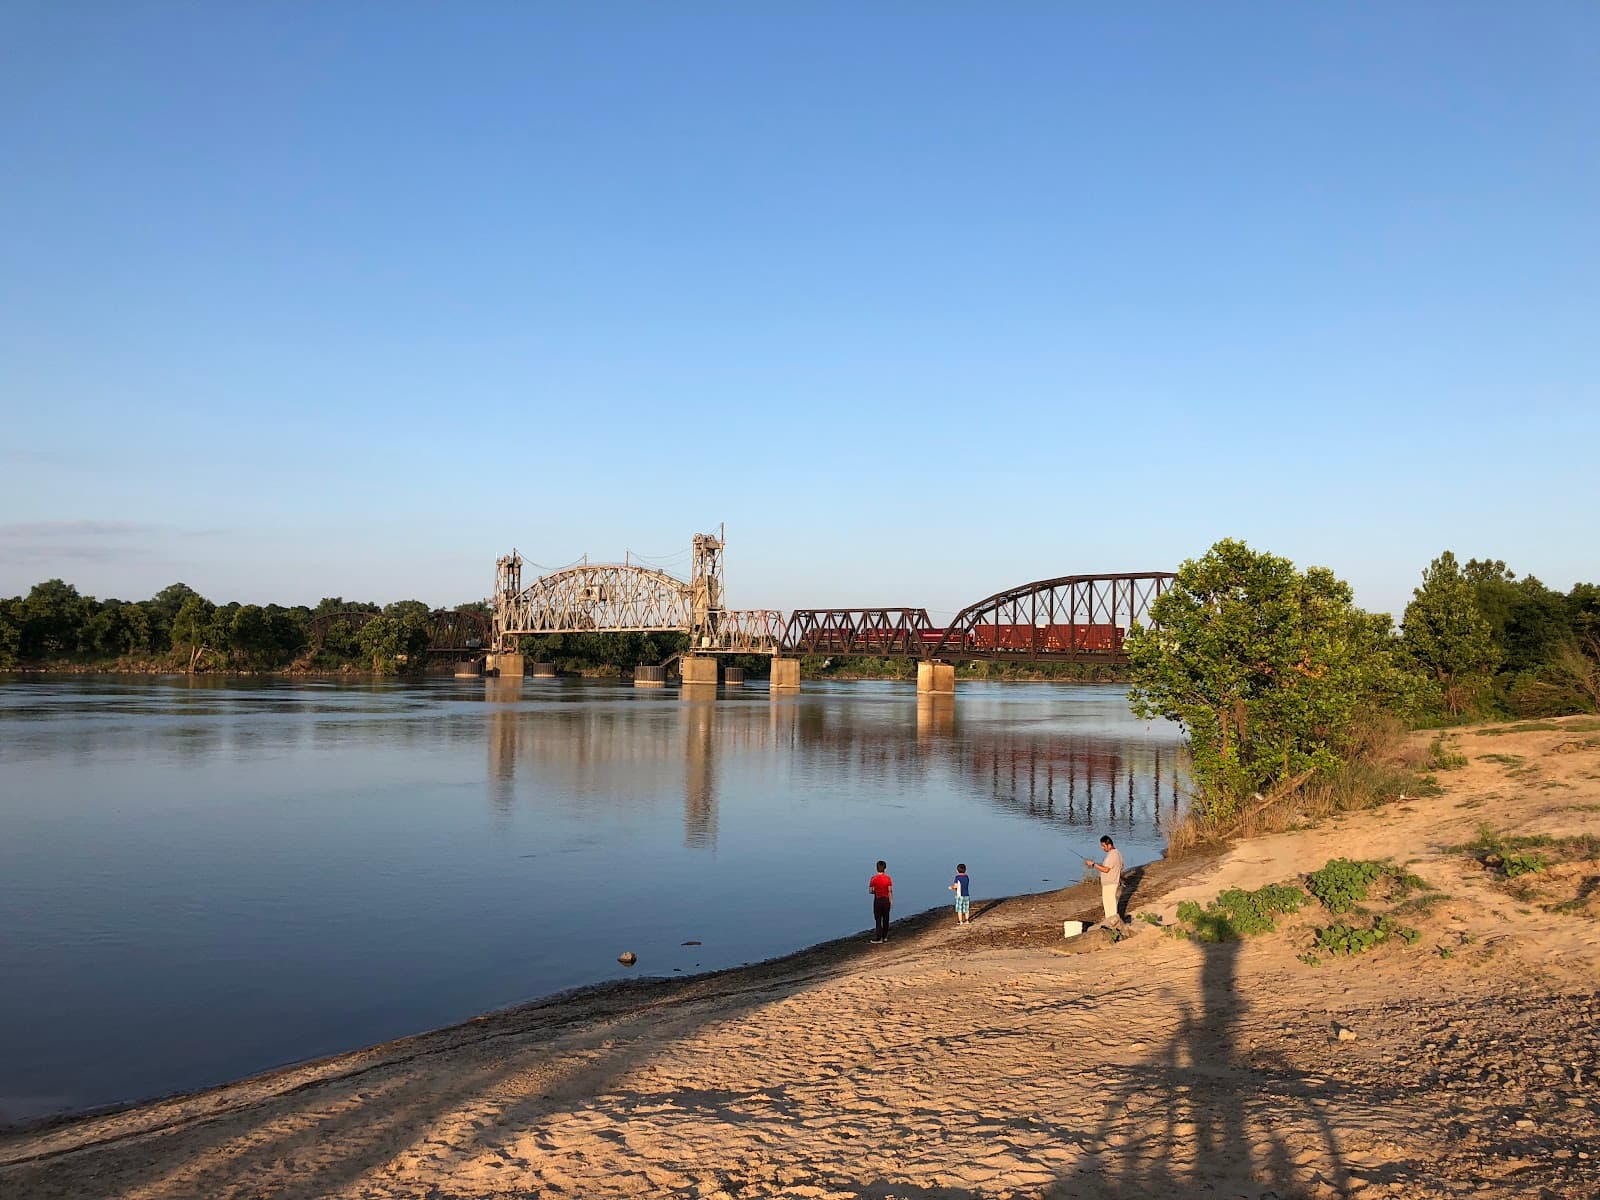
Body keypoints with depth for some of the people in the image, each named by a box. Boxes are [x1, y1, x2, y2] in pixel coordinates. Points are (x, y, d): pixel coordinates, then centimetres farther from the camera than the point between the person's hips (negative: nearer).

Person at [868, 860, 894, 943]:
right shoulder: (888, 878, -9)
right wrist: (891, 900, -1)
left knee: (878, 919, 5)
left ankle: (878, 937, 2)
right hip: (886, 900, 1)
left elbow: (870, 891, -5)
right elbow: (890, 891, -10)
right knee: (886, 919, 13)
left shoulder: (873, 878, -8)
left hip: (877, 900, -1)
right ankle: (885, 936, 21)